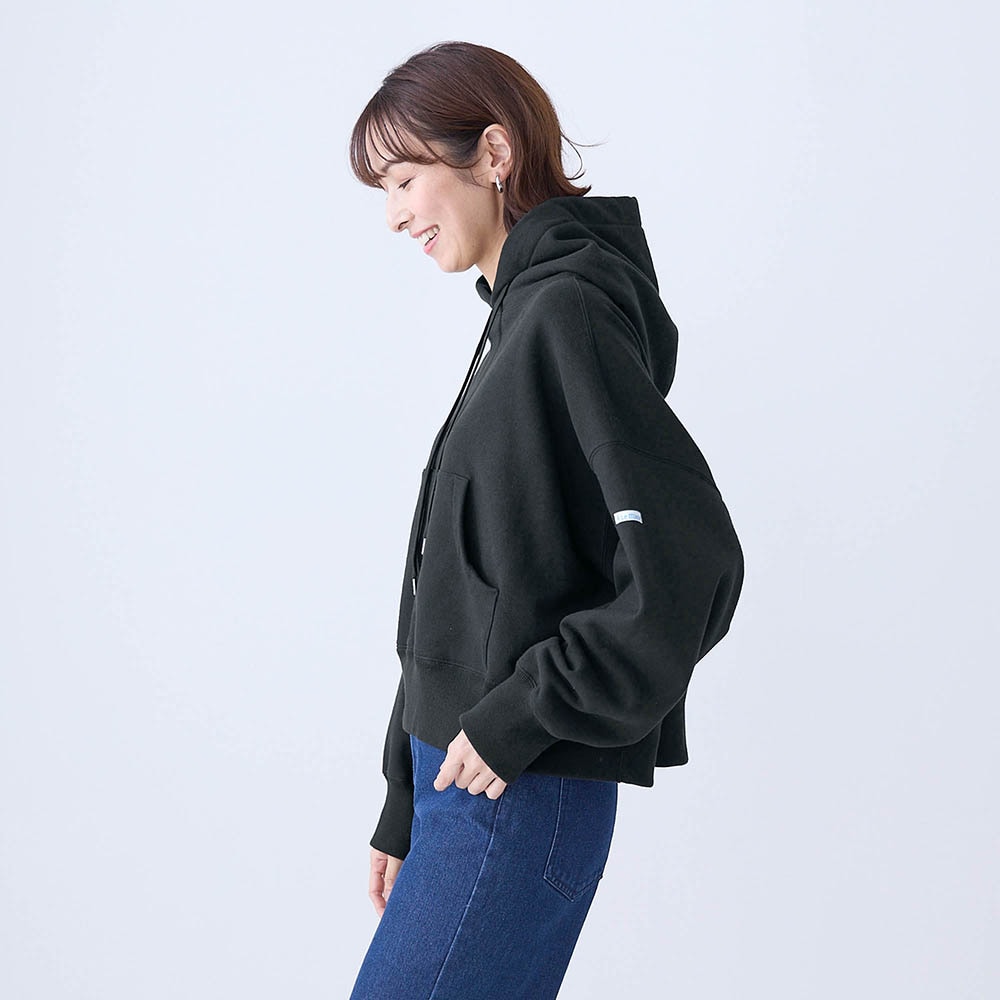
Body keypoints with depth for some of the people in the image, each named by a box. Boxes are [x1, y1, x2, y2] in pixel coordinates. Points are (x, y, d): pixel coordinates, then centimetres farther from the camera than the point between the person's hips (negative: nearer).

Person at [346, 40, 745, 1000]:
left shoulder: (568, 314, -14)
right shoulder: (517, 320, 15)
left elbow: (690, 569, -22)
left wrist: (522, 717, -16)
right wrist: (406, 811, 18)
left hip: (519, 793, -9)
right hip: (464, 784, 9)